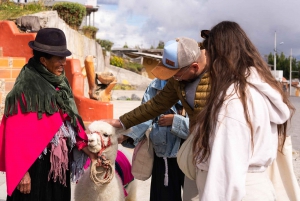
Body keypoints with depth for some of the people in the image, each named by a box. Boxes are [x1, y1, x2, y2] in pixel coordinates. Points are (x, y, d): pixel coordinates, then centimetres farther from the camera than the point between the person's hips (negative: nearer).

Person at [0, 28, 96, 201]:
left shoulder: (60, 84, 4)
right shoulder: (25, 89, -18)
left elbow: (70, 122, 9)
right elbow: (17, 135, -17)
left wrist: (88, 151, 3)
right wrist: (22, 172, -17)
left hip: (59, 162, 7)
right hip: (35, 164, -7)